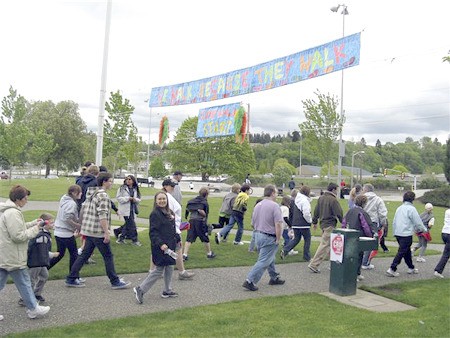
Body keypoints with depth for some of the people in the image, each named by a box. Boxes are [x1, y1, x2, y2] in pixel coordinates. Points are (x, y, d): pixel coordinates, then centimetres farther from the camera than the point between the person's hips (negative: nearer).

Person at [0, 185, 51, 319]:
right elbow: (19, 236, -23)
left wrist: (34, 223, 8)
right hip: (12, 257, -9)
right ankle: (33, 309, 20)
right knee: (24, 283, 6)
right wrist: (36, 228, -14)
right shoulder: (13, 213, -22)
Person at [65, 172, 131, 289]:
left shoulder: (91, 194, 13)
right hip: (98, 232, -9)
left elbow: (83, 210, 19)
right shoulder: (103, 195, -17)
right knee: (108, 256, 1)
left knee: (84, 255, 15)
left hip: (88, 231, 9)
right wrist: (107, 233, -21)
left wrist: (82, 227, 26)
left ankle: (71, 279, 18)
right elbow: (102, 216, -23)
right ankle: (115, 282, 10)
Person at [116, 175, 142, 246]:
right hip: (125, 209, -6)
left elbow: (139, 199, 13)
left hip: (132, 209, 6)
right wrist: (128, 198, -18)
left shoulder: (135, 189, 9)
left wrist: (135, 199, -10)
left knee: (128, 224, 13)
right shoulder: (122, 188, -5)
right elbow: (119, 198, -10)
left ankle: (121, 238, 27)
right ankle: (134, 240, 5)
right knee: (131, 224, -6)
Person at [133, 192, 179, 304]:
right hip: (160, 247, -9)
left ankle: (167, 290, 28)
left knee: (169, 267, 15)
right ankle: (140, 289, 4)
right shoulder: (155, 214, -14)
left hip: (169, 246, 9)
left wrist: (177, 239, 22)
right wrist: (161, 244, -27)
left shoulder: (170, 213, 12)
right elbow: (153, 232, -19)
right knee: (159, 270, -6)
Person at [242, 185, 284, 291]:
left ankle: (274, 278, 34)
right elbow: (278, 224, -22)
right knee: (264, 261, -4)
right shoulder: (274, 206, -16)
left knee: (270, 258, 23)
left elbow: (253, 222, 15)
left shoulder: (258, 205, 9)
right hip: (269, 237, -9)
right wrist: (278, 239, -15)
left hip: (258, 235, 9)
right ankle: (250, 281, -6)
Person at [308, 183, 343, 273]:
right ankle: (314, 265, -8)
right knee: (324, 245, -6)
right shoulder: (333, 200, -16)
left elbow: (316, 211, 15)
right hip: (330, 225, -9)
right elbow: (339, 213, -15)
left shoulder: (321, 198, 9)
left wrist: (315, 222, 24)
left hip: (323, 223, 9)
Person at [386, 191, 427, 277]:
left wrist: (395, 232, 24)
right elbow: (418, 222, -7)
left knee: (407, 251, 20)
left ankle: (411, 268, 31)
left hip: (398, 233, 8)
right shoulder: (411, 209, -11)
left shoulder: (399, 208, 12)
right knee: (401, 252, -5)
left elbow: (394, 222, 17)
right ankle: (392, 269, -9)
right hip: (406, 234, -8)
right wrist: (424, 229, 11)